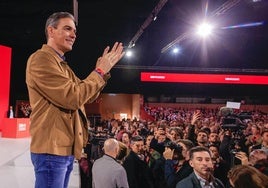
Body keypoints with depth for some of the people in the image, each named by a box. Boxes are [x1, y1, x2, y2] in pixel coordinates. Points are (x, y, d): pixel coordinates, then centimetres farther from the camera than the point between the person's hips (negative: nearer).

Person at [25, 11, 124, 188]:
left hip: (65, 148, 10)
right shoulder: (41, 58, -13)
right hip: (52, 148, -10)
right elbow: (72, 97, -21)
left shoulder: (61, 63, 19)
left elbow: (87, 95, 21)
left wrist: (103, 69, 10)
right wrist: (100, 71, -11)